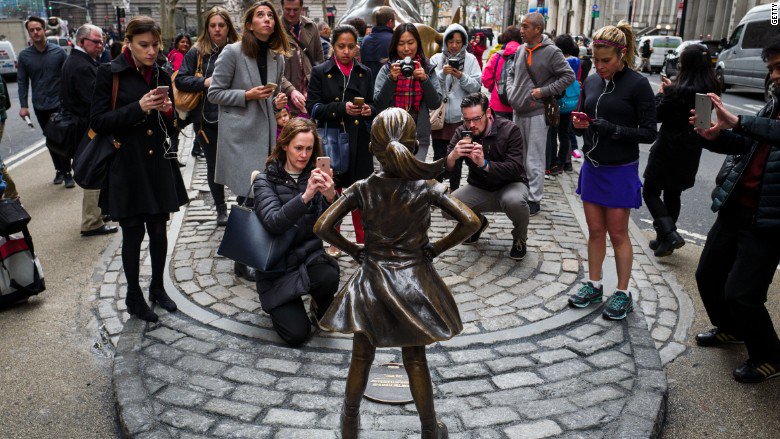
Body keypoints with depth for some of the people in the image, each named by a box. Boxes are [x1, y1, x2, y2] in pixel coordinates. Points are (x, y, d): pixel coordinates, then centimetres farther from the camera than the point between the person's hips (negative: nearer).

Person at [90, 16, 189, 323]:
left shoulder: (161, 76, 8)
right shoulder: (109, 73, -5)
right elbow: (98, 122, -10)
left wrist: (167, 111, -8)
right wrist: (138, 108, -19)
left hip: (158, 165, 4)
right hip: (125, 167, -4)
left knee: (159, 229, 10)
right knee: (133, 233, 5)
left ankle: (157, 288, 29)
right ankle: (133, 297, 21)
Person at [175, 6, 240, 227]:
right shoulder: (197, 52, 2)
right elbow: (180, 80, 0)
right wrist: (205, 82, -13)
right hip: (207, 118, 1)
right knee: (213, 165, 11)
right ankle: (221, 209, 26)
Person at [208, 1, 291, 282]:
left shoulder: (277, 57, 11)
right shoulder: (232, 52, -6)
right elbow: (214, 93, -5)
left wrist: (278, 102, 0)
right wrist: (247, 95, -17)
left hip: (266, 135, 6)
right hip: (240, 136, -6)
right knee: (249, 197, -7)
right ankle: (241, 263, 8)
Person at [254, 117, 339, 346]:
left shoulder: (314, 176, 1)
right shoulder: (265, 180, -5)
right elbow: (274, 223, -23)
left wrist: (331, 197, -29)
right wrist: (305, 196, -37)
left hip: (309, 255, 2)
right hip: (278, 265, -2)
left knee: (329, 276, -33)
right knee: (296, 334, -13)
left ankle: (321, 302, 3)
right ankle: (279, 306, 21)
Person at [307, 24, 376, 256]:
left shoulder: (365, 73, 10)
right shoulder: (320, 72, 1)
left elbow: (373, 104, 16)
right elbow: (312, 107, -6)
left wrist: (368, 109, -9)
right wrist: (342, 108, -20)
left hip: (359, 141, 2)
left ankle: (363, 241, 18)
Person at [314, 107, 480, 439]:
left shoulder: (362, 189, -10)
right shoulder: (426, 187, -12)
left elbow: (322, 228, -12)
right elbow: (470, 222, -14)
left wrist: (353, 250, 0)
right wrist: (435, 249, -4)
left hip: (372, 280, 0)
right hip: (414, 280, 0)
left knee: (361, 356, 18)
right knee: (415, 360, 15)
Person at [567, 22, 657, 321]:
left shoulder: (638, 84, -11)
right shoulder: (591, 82, 5)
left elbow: (649, 133, -11)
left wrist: (613, 129, -24)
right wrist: (579, 123, -10)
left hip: (620, 171, -5)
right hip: (592, 166, 5)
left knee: (617, 234, 3)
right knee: (595, 230, 12)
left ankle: (623, 294, 17)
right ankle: (594, 285, 25)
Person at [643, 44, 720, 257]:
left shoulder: (679, 91, -23)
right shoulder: (711, 90, 1)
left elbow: (658, 114, -12)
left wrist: (661, 93, 2)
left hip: (668, 149, -7)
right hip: (691, 151, 7)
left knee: (650, 191, 5)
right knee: (673, 194, 19)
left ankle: (669, 234, -9)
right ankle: (664, 239, 26)